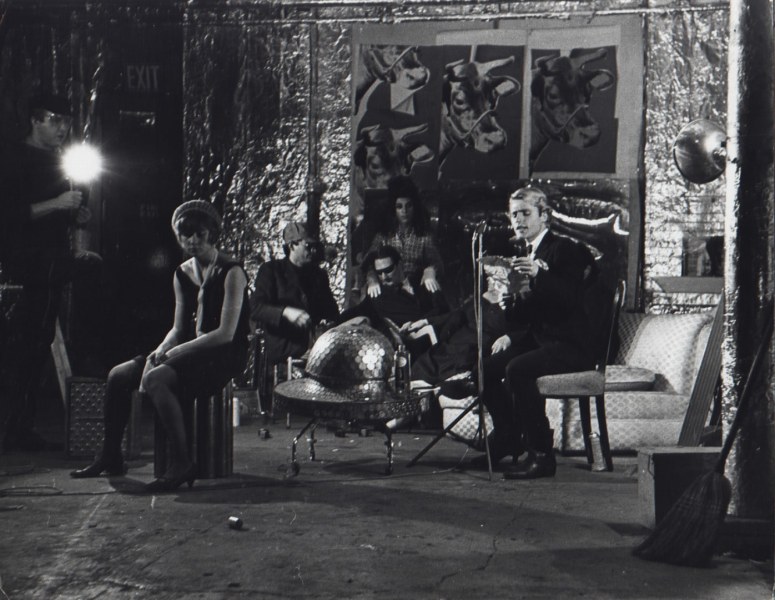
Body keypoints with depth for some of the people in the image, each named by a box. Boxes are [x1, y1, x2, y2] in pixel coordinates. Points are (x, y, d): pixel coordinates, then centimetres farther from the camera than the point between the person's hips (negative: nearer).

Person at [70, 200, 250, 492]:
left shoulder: (231, 272, -11)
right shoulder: (182, 274, 13)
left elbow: (226, 333, -18)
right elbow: (179, 328, 14)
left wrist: (177, 351, -18)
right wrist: (161, 350, -8)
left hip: (225, 355, -8)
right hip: (191, 352, 8)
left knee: (155, 379, -32)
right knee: (118, 375, -4)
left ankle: (181, 464, -27)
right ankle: (110, 457, 9)